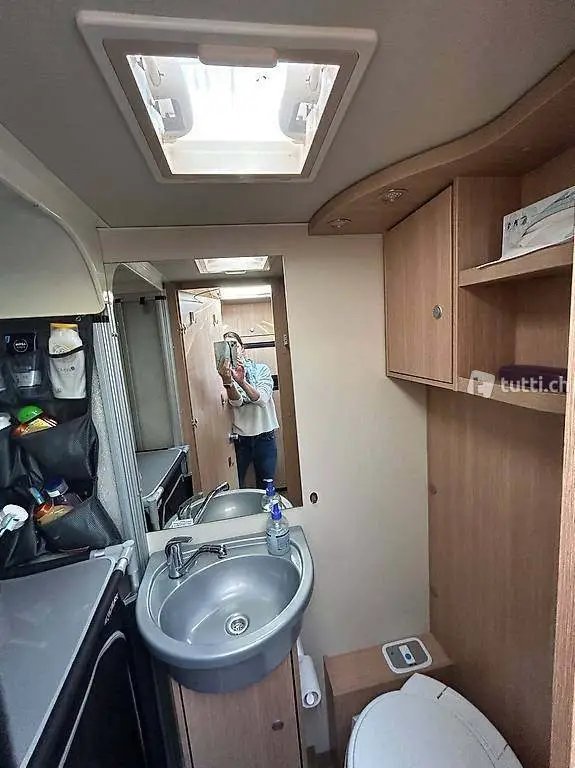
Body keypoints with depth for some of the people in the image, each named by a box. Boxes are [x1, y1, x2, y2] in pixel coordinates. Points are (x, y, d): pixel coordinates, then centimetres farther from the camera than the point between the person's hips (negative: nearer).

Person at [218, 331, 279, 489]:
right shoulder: (225, 374, -2)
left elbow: (263, 399, -19)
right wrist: (227, 382, -41)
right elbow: (236, 402, -20)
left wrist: (242, 382, -36)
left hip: (264, 436, 0)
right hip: (239, 437, 0)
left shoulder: (262, 369, -2)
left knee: (266, 485, 14)